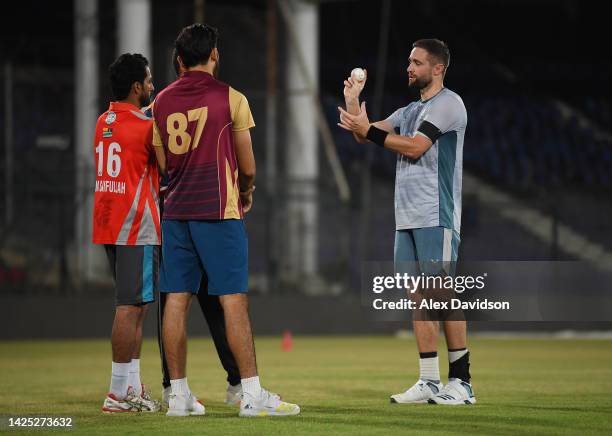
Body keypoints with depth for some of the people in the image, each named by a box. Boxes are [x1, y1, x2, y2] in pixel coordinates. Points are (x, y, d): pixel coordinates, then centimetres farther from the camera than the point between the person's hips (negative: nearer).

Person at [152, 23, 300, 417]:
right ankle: (252, 394, -6)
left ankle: (179, 394, 6)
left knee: (177, 299, 5)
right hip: (218, 210, -5)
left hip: (176, 209, 5)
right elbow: (247, 168, 0)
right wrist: (246, 194, 21)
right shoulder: (230, 99, -4)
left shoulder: (162, 102, 8)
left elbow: (163, 165, 15)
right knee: (234, 300, -5)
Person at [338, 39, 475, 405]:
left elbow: (415, 147, -15)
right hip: (408, 219, 8)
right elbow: (365, 134, 15)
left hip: (436, 217, -8)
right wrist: (353, 102, 1)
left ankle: (461, 381, -6)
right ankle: (429, 382, 7)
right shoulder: (411, 111, 21)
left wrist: (369, 130, -12)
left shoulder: (448, 103, -5)